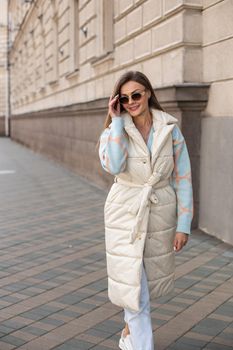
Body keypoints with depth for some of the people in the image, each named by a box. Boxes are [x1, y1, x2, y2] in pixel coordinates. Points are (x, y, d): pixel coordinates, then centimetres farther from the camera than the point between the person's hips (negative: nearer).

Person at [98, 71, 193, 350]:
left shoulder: (170, 129, -3)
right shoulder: (114, 130, -5)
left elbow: (183, 178, -2)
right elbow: (113, 165, -27)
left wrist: (183, 225, -5)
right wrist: (118, 120, -20)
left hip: (161, 215, 2)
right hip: (126, 214, -2)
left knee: (150, 280, 18)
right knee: (134, 286, -4)